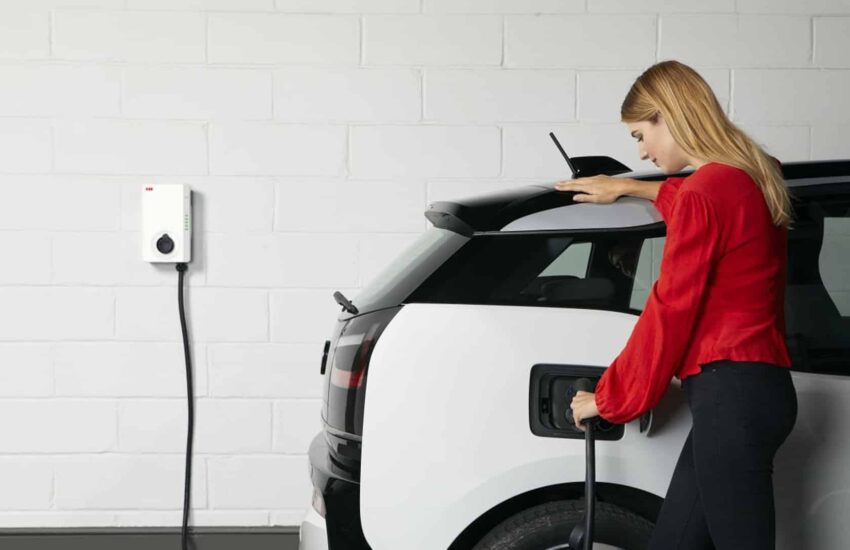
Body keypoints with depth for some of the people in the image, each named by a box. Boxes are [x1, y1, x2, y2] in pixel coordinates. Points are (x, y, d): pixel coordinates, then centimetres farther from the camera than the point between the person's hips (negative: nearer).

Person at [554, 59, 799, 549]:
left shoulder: (706, 191, -13)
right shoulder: (750, 178, 15)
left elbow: (669, 313, -10)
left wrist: (609, 399, 2)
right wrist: (628, 188, 51)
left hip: (730, 394, -10)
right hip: (756, 387, 10)